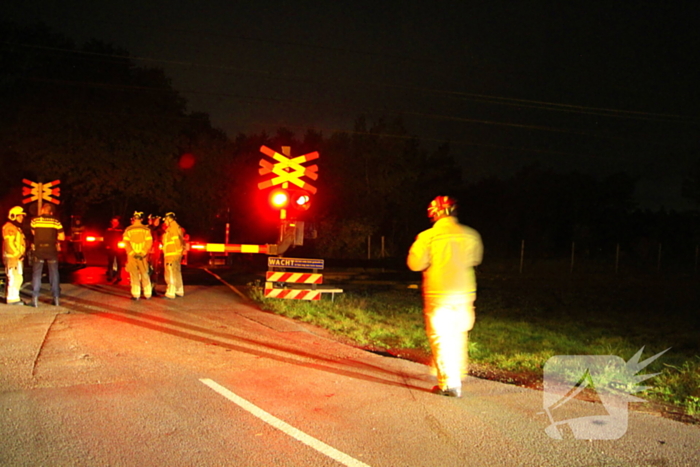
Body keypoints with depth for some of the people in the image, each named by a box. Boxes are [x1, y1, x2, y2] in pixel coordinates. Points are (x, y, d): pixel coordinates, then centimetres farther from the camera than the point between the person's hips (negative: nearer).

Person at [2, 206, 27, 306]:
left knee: (18, 278, 13)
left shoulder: (17, 228, 21)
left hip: (18, 257, 10)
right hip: (12, 257, -10)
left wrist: (21, 254, 14)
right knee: (14, 278, -12)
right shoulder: (9, 227, -11)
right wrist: (17, 254, -16)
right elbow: (9, 243, -18)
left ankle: (10, 297, 21)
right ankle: (12, 298, -9)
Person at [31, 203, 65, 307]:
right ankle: (56, 298, 11)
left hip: (38, 250, 0)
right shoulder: (56, 222, -3)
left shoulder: (35, 220, -2)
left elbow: (33, 233, 13)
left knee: (36, 274, 9)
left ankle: (35, 298, 4)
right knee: (54, 274, 10)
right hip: (52, 251, 0)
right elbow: (62, 237, 0)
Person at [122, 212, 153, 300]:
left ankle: (136, 295, 3)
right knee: (145, 274, 10)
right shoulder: (146, 229, 0)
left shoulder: (128, 229, -2)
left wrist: (132, 253, -11)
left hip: (132, 256, -1)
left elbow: (126, 243, -9)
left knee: (134, 275, 5)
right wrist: (143, 253, -9)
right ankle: (147, 294, 11)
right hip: (143, 255, 1)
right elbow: (149, 242, -7)